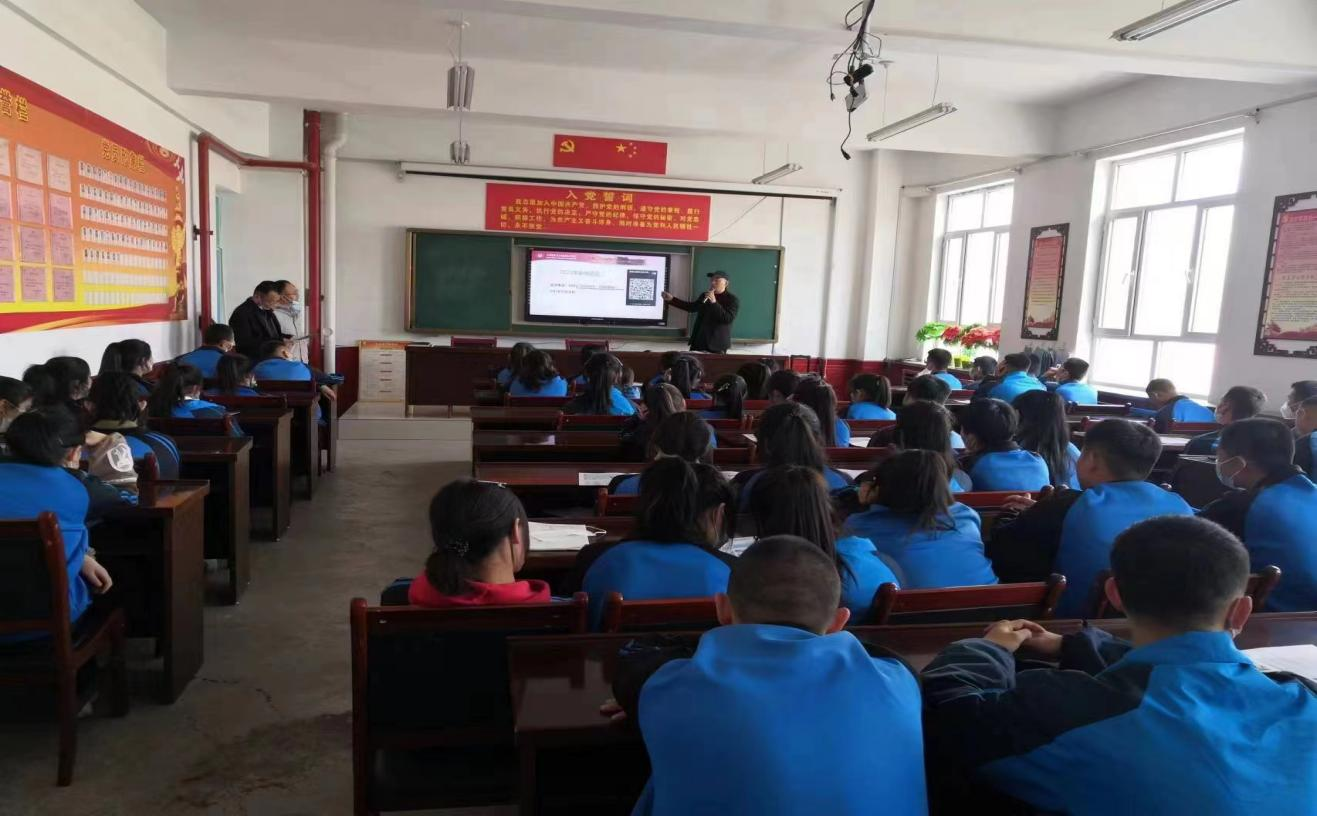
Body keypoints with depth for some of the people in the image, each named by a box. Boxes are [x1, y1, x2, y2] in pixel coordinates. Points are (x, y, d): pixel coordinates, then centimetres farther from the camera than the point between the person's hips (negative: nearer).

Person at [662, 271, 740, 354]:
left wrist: (714, 302, -24)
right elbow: (692, 307, 25)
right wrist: (671, 299, 20)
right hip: (698, 342, 6)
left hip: (717, 345, -6)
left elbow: (729, 319, -18)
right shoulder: (705, 296, 13)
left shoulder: (733, 299, -6)